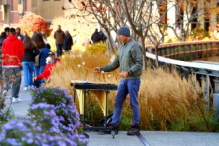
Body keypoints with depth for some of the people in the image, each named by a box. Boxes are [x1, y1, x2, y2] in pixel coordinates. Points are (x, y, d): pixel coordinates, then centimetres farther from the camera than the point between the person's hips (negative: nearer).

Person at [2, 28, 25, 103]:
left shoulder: (5, 41, 0)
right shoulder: (19, 41, -4)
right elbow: (21, 52, -4)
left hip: (6, 64, 2)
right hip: (16, 64, -2)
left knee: (6, 79, 15)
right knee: (16, 81, 6)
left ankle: (5, 89, -13)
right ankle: (15, 97, 3)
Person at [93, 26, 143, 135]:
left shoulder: (135, 46, -9)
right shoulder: (122, 47, 16)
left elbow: (139, 63, -15)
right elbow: (115, 64, 18)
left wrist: (128, 72, -25)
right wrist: (101, 69, 10)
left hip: (133, 79, -8)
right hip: (124, 80, 8)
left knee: (133, 103, -4)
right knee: (118, 102, 6)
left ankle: (135, 127, 3)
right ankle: (114, 124, 10)